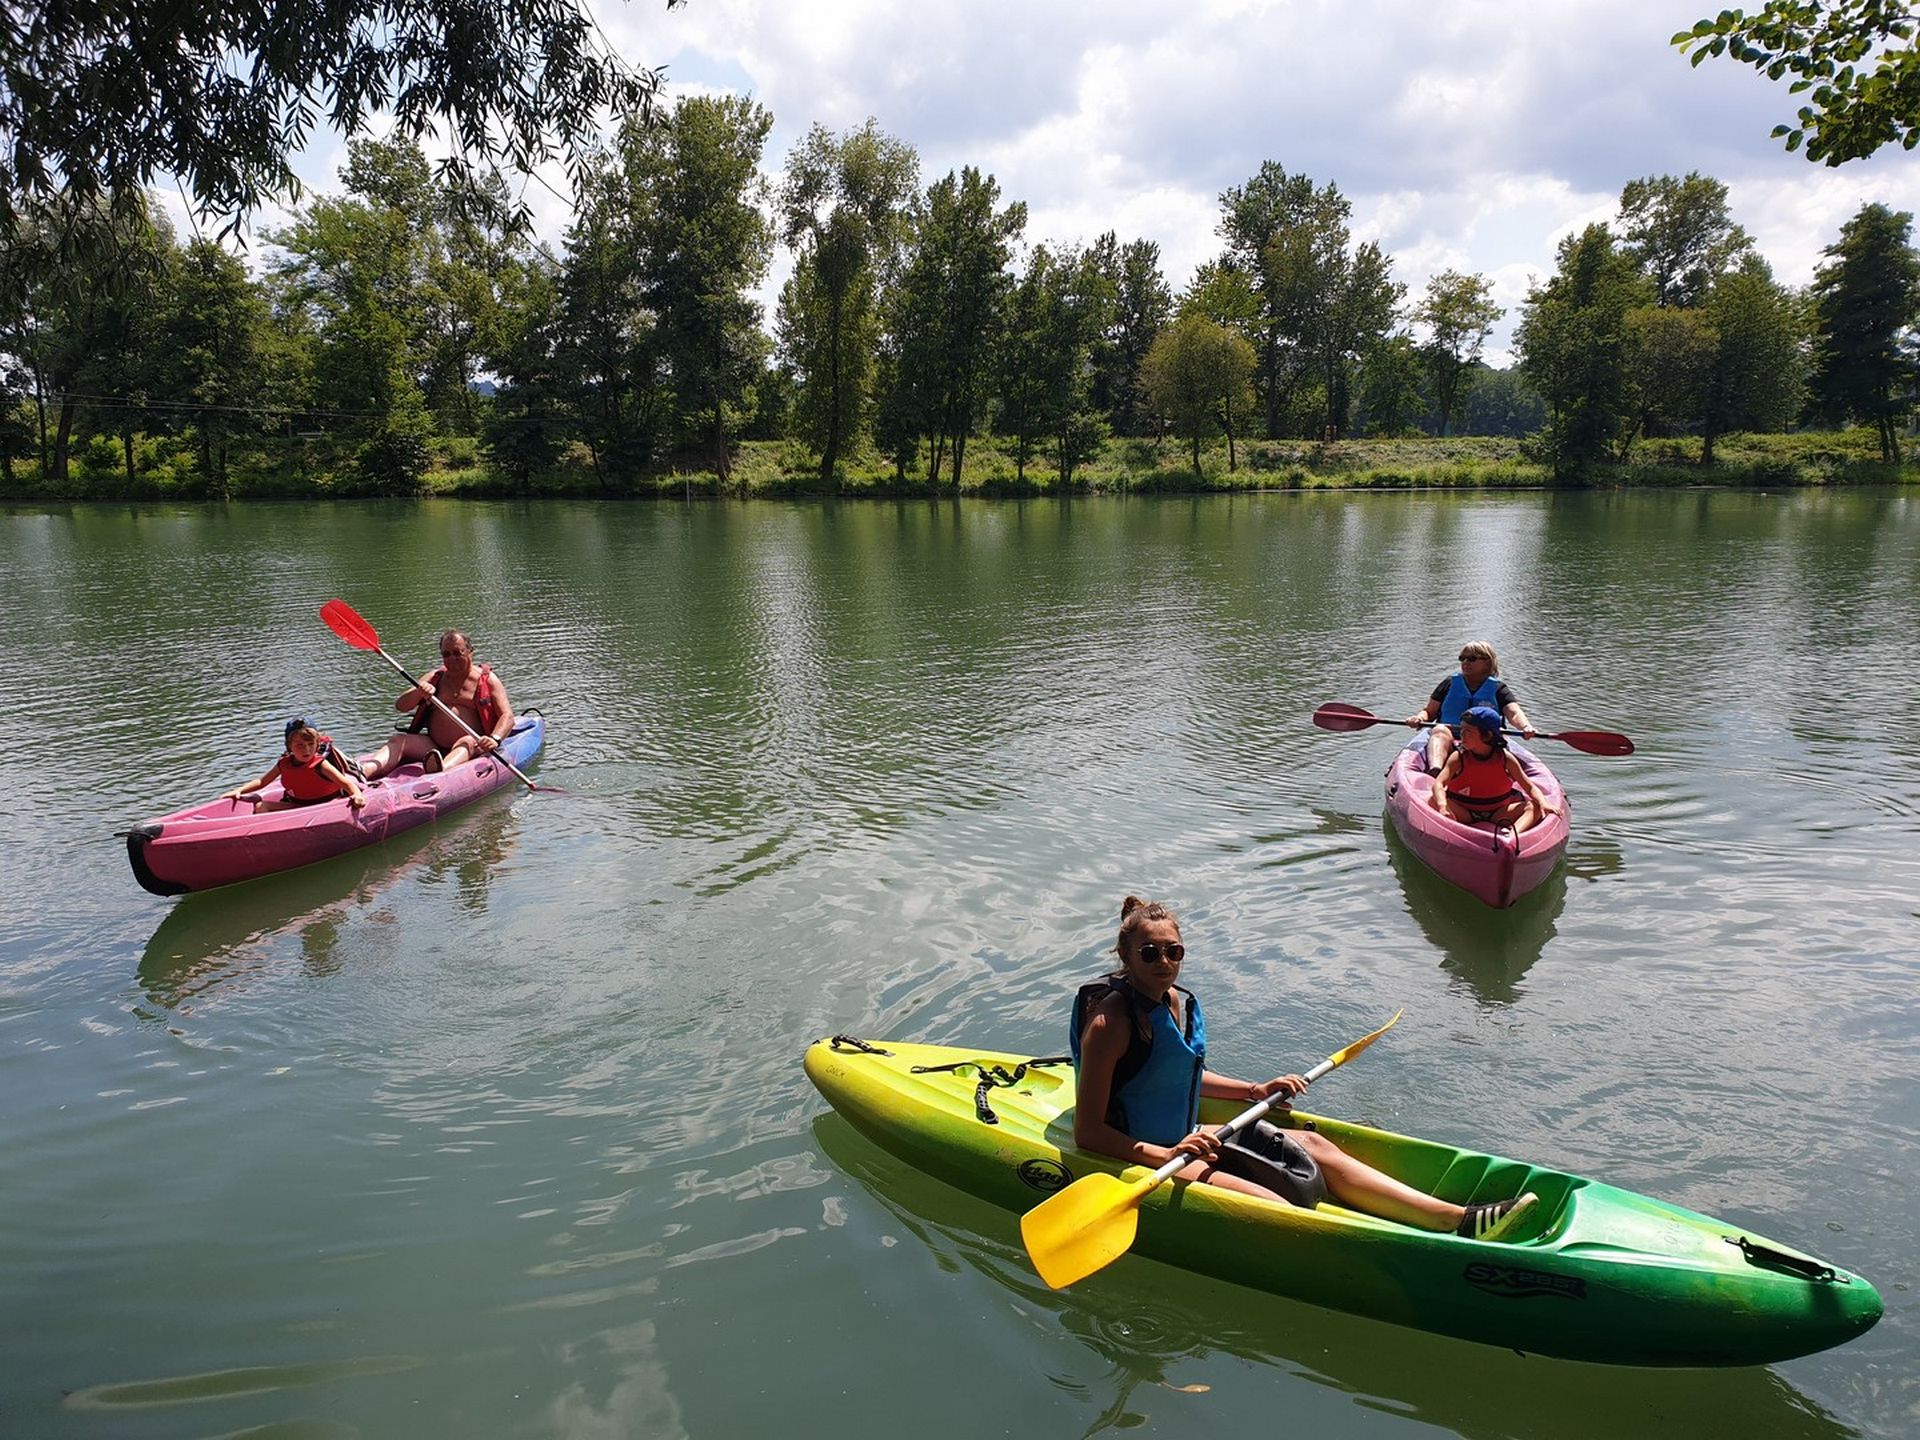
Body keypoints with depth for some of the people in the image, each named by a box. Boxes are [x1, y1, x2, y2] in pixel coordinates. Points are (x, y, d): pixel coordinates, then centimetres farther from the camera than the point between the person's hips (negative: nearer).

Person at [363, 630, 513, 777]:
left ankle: (442, 769, -69)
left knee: (466, 743, -36)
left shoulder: (487, 680, 6)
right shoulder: (434, 677, 17)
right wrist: (419, 692, -15)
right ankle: (366, 771, -45)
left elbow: (507, 716, -5)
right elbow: (400, 706, 8)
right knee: (397, 741, -17)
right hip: (433, 747, 5)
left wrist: (495, 739, -26)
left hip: (474, 748, -4)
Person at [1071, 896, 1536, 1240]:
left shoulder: (1178, 1001, 4)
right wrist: (1165, 1155, -32)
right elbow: (1088, 1131, -23)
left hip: (1181, 1139, 10)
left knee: (1313, 1146, 4)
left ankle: (1458, 1219, 0)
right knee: (1271, 1207, -24)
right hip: (1139, 1155, -10)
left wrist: (1252, 1091, 14)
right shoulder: (1111, 1020, -23)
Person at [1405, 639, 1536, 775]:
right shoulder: (1450, 683, 19)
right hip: (1450, 735, 0)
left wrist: (1526, 726, -26)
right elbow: (1429, 712, 17)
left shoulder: (1498, 688, 15)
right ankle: (1434, 770, -64)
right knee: (1440, 731, -33)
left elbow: (1514, 713, -3)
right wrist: (1419, 717, -8)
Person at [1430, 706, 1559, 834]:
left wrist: (1543, 804, -24)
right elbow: (1438, 784, -23)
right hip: (1463, 814, -2)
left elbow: (1530, 787, -3)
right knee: (1433, 801, -27)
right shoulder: (1458, 758, -9)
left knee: (1534, 807, -16)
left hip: (1498, 814, 2)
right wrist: (1442, 805, -44)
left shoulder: (1505, 758, -4)